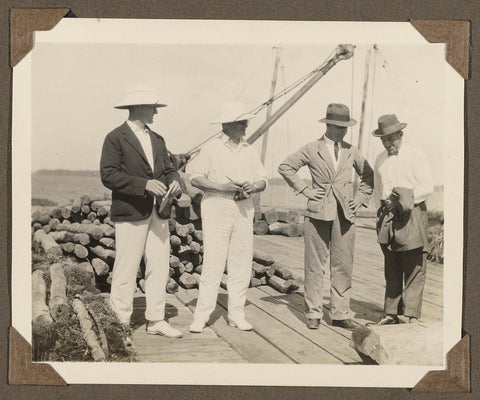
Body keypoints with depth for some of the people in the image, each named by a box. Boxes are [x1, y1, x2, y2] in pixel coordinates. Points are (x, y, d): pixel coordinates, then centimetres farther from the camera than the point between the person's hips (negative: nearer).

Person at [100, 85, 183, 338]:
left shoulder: (157, 140, 19)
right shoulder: (115, 138, -4)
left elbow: (168, 168, 19)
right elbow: (108, 175, -13)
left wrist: (174, 182, -6)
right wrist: (144, 184, -22)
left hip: (158, 212, 7)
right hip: (130, 213, -7)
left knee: (159, 267, 7)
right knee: (126, 270, -2)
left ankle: (156, 320, 16)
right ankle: (120, 323, 9)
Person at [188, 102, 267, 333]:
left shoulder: (249, 151, 15)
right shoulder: (211, 149, 1)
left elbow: (263, 180, 13)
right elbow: (196, 178, -4)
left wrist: (252, 187, -10)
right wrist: (222, 186, -17)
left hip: (244, 210, 5)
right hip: (217, 208, -5)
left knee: (241, 264, 4)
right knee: (213, 263, -8)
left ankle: (236, 315, 13)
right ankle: (201, 316, -1)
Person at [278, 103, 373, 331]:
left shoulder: (352, 152, 13)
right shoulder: (312, 150, 4)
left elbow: (369, 176, 25)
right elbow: (285, 167, 7)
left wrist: (360, 198, 12)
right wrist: (304, 189, 0)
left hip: (345, 214, 3)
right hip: (318, 213, -3)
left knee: (343, 266, 3)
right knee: (314, 265, 0)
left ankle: (340, 314, 13)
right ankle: (313, 314, 10)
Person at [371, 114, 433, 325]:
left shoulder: (415, 155, 0)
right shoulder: (380, 160, 16)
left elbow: (427, 186, -5)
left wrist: (408, 197, -13)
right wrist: (380, 212, 14)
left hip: (412, 214, -5)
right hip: (388, 216, 5)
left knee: (414, 268, -5)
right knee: (391, 268, 8)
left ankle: (412, 315, 0)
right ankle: (391, 313, 14)